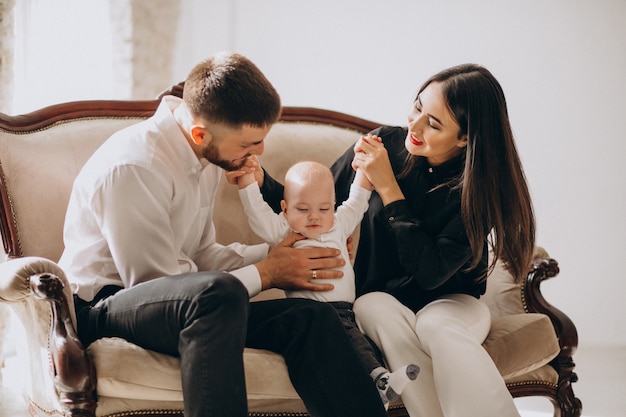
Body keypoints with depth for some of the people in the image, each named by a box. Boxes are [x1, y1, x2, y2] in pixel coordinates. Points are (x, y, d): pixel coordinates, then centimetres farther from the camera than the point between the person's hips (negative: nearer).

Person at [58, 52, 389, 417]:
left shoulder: (207, 155, 5)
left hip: (188, 305, 8)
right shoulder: (131, 167, -22)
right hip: (101, 308, -7)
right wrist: (266, 273, -13)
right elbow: (157, 282, -20)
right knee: (218, 293, -39)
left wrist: (276, 253, -1)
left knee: (312, 316, -15)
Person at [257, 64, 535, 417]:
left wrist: (388, 188, -23)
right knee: (388, 319, -34)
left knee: (440, 328, -36)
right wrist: (260, 179, -15)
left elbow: (430, 272, -22)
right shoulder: (385, 145, -9)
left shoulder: (481, 187, -14)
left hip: (448, 299, -1)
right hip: (378, 296, 2)